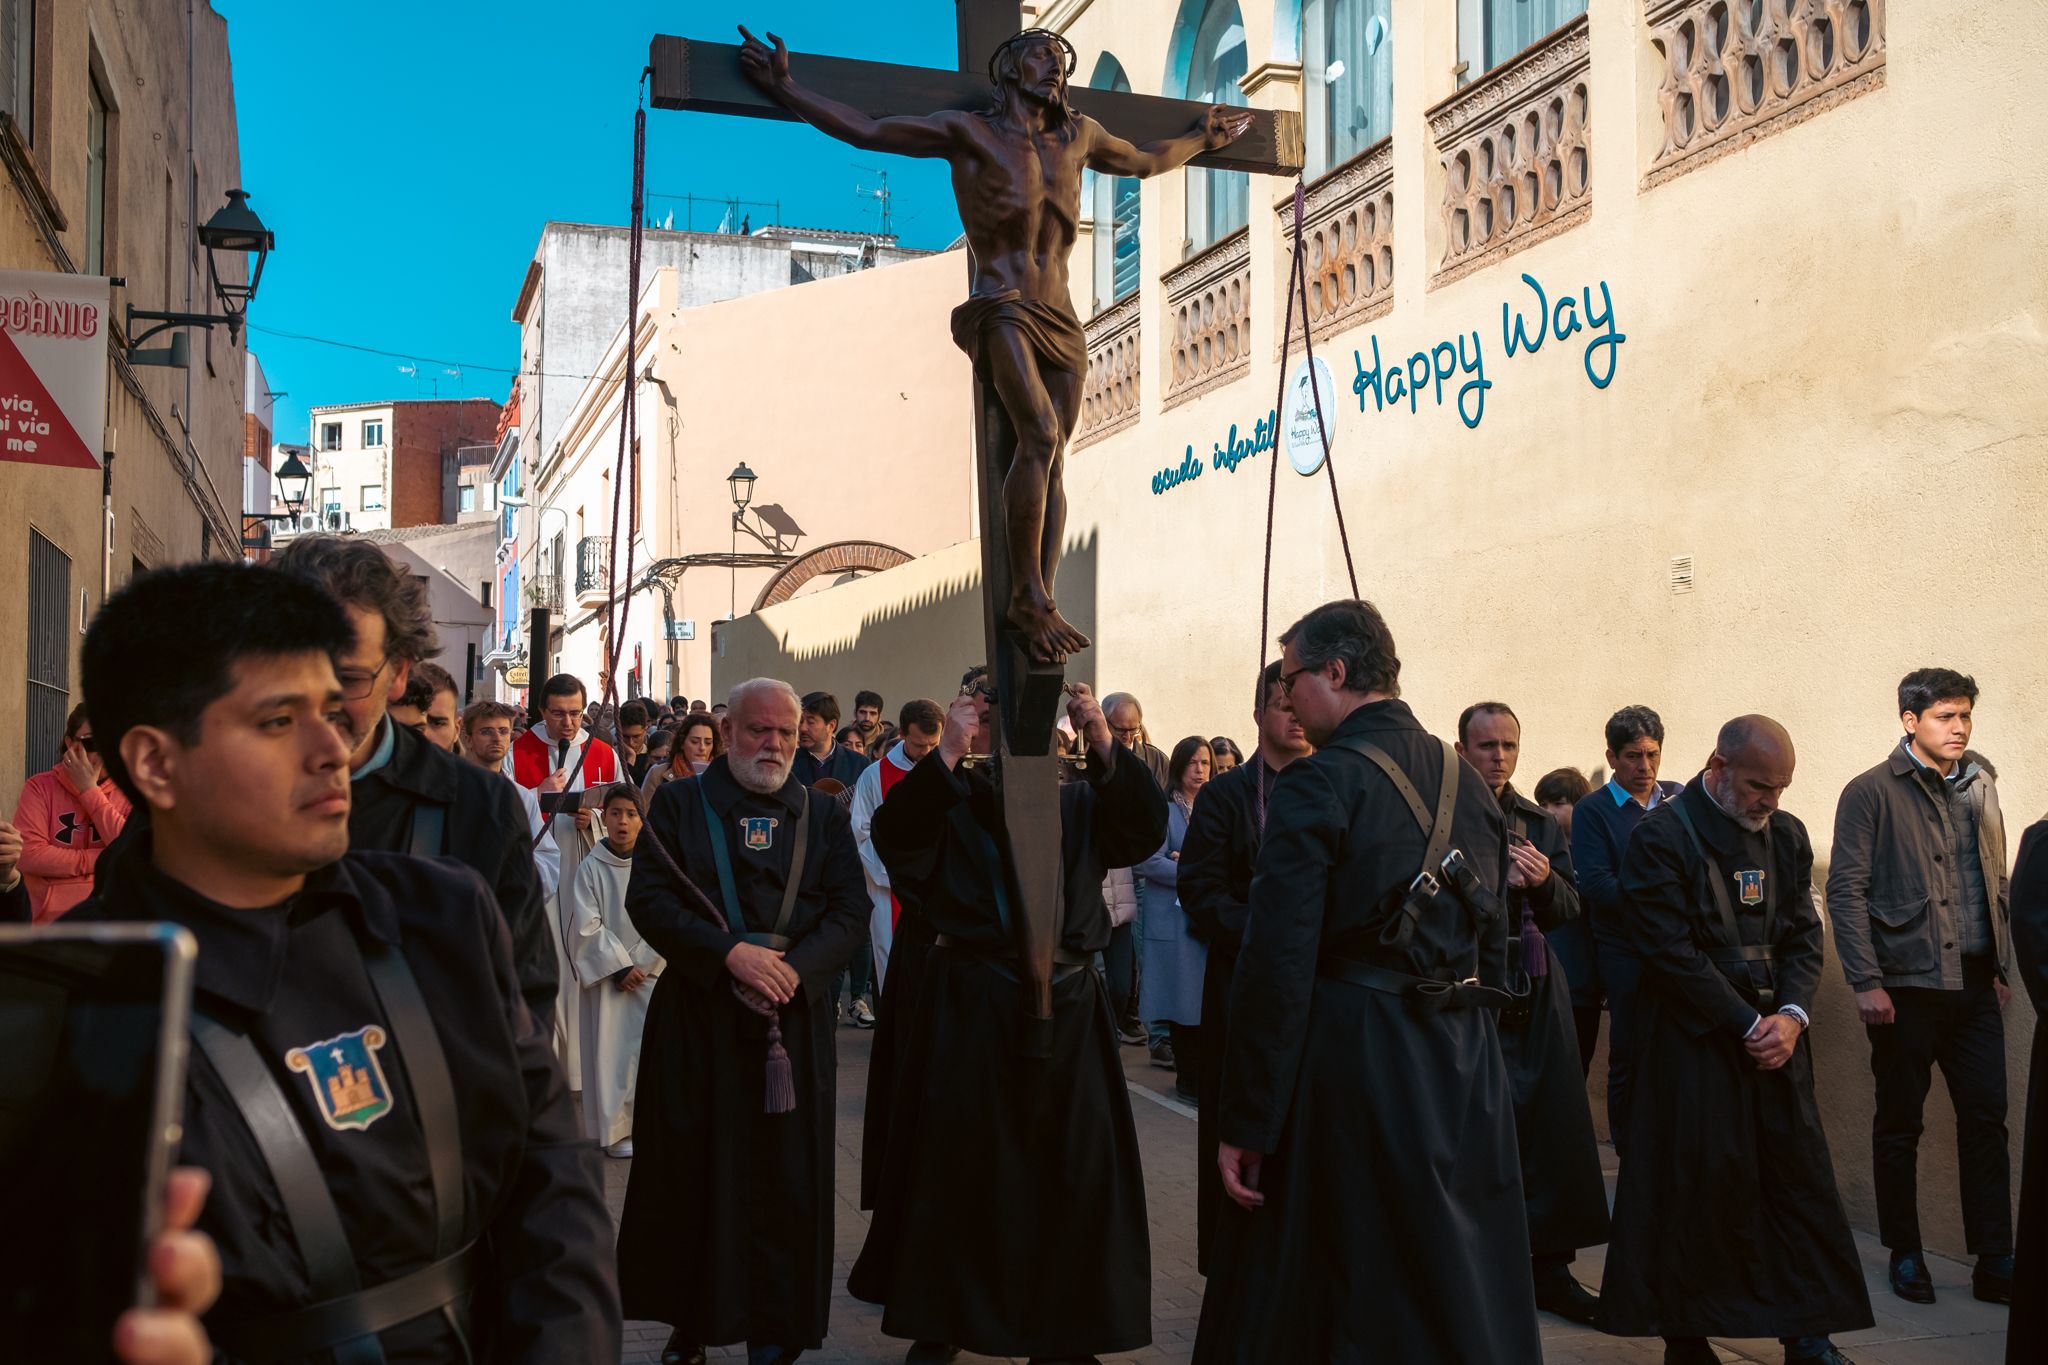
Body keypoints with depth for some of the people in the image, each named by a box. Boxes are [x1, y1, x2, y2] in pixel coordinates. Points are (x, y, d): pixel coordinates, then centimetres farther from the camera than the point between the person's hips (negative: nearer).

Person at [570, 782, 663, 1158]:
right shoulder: (591, 868, -3)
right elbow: (588, 926, -5)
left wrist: (639, 964, -7)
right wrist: (620, 967, -9)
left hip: (649, 971, 1)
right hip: (606, 973, -1)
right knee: (611, 1050, 0)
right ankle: (616, 1130, 8)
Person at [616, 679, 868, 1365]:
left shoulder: (825, 815, 10)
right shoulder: (679, 803, 4)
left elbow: (850, 910, 2)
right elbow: (648, 898, -6)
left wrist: (795, 966, -15)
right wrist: (729, 953, -17)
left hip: (795, 1018, 1)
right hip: (695, 1017, -1)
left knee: (785, 1177, 3)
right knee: (691, 1173, 5)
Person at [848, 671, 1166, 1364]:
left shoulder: (1078, 804, 10)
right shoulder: (949, 799, 3)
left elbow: (1146, 831, -8)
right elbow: (894, 836, -17)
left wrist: (1104, 744, -18)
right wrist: (949, 755, -25)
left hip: (1064, 1008, 2)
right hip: (964, 1010, -2)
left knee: (1069, 1171, 5)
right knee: (957, 1169, 6)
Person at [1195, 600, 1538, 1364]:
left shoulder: (1318, 785, -13)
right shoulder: (1467, 782, 8)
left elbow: (1278, 964, -17)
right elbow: (1492, 942, 14)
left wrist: (1245, 1123, -13)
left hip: (1353, 1060, -7)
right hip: (1467, 1066, 7)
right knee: (1467, 1293, 19)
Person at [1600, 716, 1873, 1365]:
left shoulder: (1787, 834, 10)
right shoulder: (1662, 836, -9)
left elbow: (1804, 935, 10)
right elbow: (1672, 952, -13)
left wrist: (1792, 1015, -7)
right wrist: (1747, 1024, -13)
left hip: (1776, 1031, 6)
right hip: (1695, 1037, -5)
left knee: (1799, 1171, 4)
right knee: (1703, 1180, -2)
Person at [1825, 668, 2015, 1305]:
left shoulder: (1980, 787, 11)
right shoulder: (1871, 793, -6)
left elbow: (1997, 885, 17)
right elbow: (1845, 891, -9)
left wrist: (2002, 966, 11)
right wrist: (1866, 982, -14)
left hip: (1975, 987, 5)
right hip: (1905, 987, -4)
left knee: (1986, 1117, 3)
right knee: (1899, 1123, 6)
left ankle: (1995, 1262, 11)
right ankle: (1905, 1255, 18)